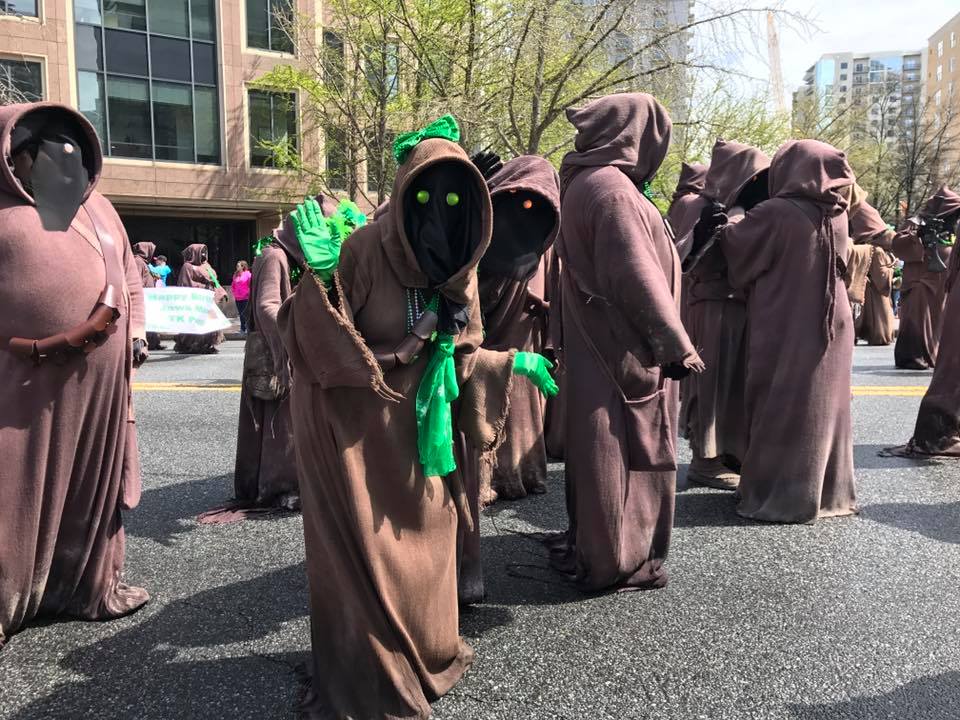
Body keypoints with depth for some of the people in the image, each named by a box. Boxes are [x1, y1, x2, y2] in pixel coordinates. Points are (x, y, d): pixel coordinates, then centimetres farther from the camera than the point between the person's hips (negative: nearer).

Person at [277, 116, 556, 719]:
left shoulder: (460, 268, 2)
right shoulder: (363, 251, -17)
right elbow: (312, 342, -20)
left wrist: (513, 363, 7)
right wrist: (321, 278, -34)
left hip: (419, 430, 6)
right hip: (356, 428, -6)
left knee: (423, 542, 18)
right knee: (366, 549, 2)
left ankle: (423, 653, 41)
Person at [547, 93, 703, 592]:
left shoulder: (584, 183, 12)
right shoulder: (612, 190, -18)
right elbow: (638, 275, -22)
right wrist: (676, 344, -18)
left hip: (598, 342, 10)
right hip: (624, 349, -10)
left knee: (603, 447, 19)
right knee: (622, 450, 1)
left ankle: (590, 542, 33)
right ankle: (615, 561, 13)